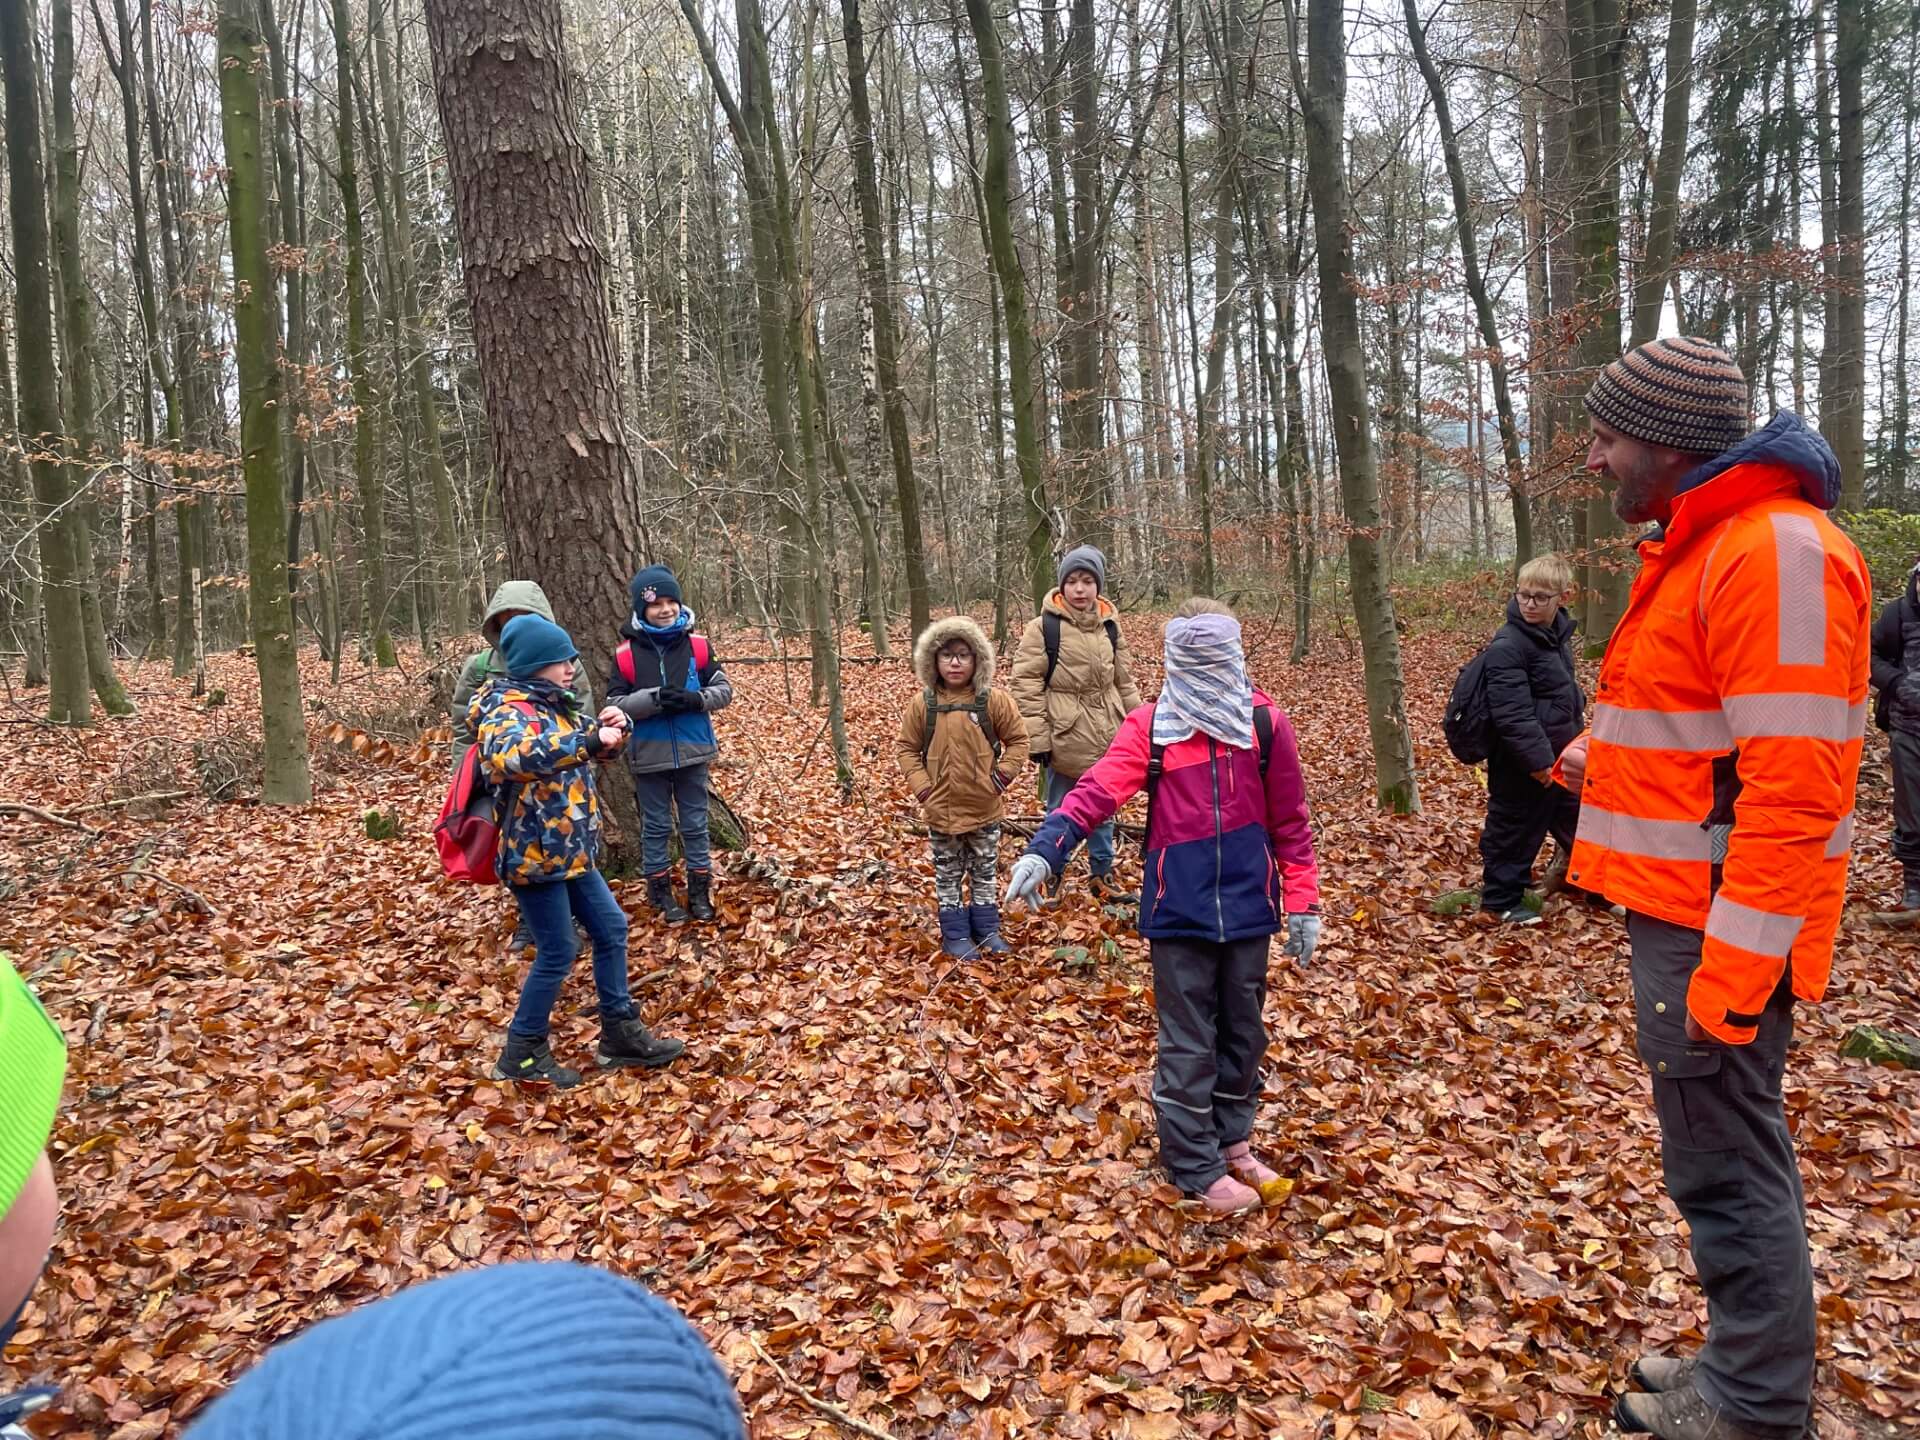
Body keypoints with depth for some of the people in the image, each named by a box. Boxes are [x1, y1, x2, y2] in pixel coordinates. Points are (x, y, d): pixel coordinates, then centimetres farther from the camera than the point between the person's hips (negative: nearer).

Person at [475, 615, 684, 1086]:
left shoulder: (554, 707, 10)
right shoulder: (508, 712, -18)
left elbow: (590, 745, 24)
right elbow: (509, 756, -42)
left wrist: (612, 732, -1)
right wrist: (586, 741, -47)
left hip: (571, 851, 9)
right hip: (534, 855, -9)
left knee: (611, 928, 14)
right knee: (558, 952, -1)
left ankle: (619, 1031, 25)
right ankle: (522, 1053, 15)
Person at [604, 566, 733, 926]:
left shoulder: (698, 646, -4)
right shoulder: (627, 653, -7)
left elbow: (724, 690, 0)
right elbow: (615, 705, -8)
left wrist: (695, 699, -19)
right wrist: (655, 698, -22)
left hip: (693, 752, 1)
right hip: (650, 756, -1)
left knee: (695, 824, 11)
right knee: (656, 826, 12)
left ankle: (700, 891, 24)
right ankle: (661, 893, 25)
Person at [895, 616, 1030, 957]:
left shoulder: (993, 700, -8)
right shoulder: (922, 703, -7)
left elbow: (1018, 739, 1)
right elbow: (906, 748, 1)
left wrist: (1002, 776, -8)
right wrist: (922, 788, -7)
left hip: (985, 808, 0)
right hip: (941, 809, 0)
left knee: (985, 872, 15)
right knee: (948, 874, 12)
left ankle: (986, 928, 30)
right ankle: (955, 933, 24)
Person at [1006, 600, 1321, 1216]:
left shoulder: (1265, 723, 0)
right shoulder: (1151, 726, -4)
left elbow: (1289, 822, 5)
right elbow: (1098, 789, -18)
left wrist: (1302, 904, 3)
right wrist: (1044, 849, -33)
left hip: (1248, 907, 2)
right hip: (1180, 910, -2)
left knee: (1242, 1031, 16)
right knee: (1187, 1042, 6)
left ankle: (1231, 1139, 37)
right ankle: (1196, 1166, 21)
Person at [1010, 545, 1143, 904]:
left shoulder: (1109, 627, 5)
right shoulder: (1043, 628, -11)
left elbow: (1125, 682, 13)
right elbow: (1025, 686, -11)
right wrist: (1036, 739, -15)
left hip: (1107, 741, 5)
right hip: (1065, 740, -5)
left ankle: (1103, 875, 31)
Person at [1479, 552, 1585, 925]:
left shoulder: (1558, 633, 6)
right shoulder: (1508, 645, -22)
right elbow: (1512, 712, -27)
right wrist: (1538, 759, -26)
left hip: (1559, 755, 9)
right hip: (1522, 764, -9)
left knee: (1578, 818, 22)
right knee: (1516, 828, 4)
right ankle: (1501, 899, 19)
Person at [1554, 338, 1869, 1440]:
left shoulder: (1775, 553, -18)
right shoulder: (1703, 547, 14)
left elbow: (1793, 789, -24)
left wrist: (1728, 973, -24)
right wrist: (1607, 761, 11)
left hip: (1718, 929, -10)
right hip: (1682, 905, 10)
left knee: (1726, 1165, 2)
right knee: (1729, 1154, 19)